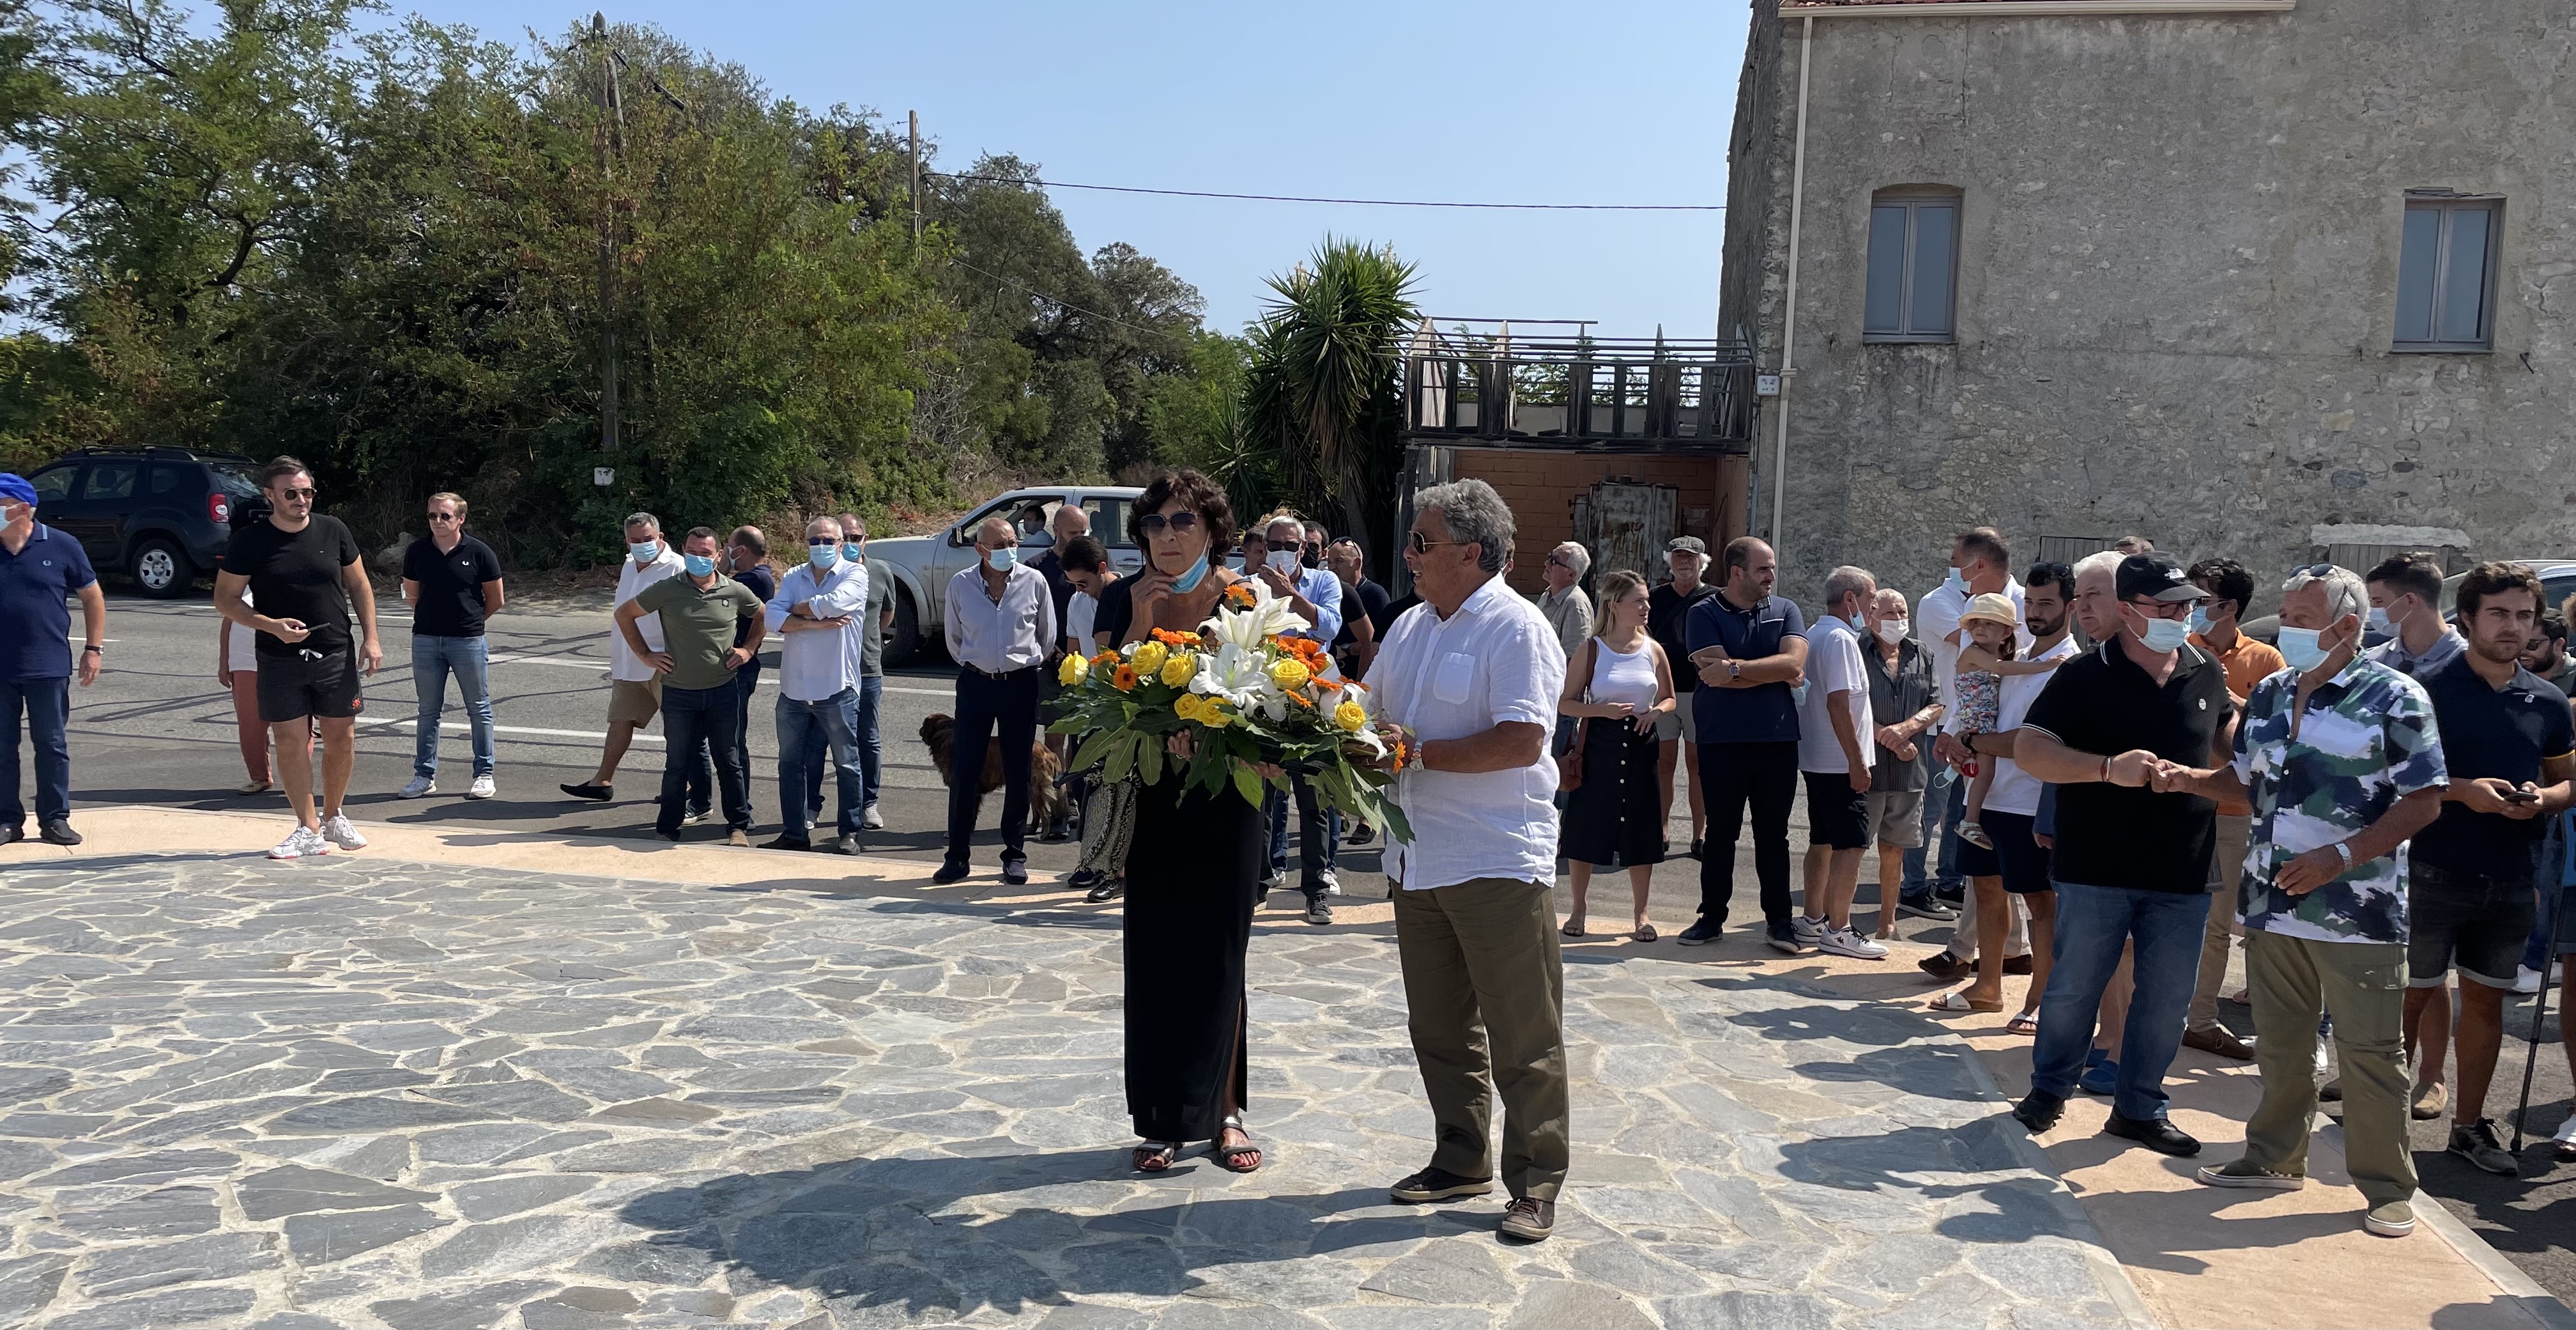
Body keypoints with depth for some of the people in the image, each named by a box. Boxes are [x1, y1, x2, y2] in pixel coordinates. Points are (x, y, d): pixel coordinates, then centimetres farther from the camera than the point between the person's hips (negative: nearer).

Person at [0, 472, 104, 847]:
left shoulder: (61, 546, -1)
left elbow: (92, 597, 6)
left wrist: (93, 648, 1)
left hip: (48, 669, -2)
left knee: (51, 745, 5)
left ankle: (55, 819, 13)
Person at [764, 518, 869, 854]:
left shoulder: (855, 574, -2)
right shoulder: (793, 577, 10)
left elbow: (832, 603, -22)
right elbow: (772, 618, -5)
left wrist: (796, 610, -6)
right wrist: (816, 623, -16)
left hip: (837, 689, -4)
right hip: (793, 688, 5)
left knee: (846, 763, 5)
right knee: (791, 762, 10)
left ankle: (849, 832, 15)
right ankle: (795, 832, 21)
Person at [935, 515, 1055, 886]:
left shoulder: (1034, 581, -4)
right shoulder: (961, 584, -2)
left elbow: (1047, 635, 9)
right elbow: (954, 637, 13)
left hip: (1021, 684, 0)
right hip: (975, 683, 1)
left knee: (1017, 772, 6)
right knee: (963, 771, 0)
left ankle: (1015, 854, 16)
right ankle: (957, 855, 10)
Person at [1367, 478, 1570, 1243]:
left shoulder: (1516, 629, -12)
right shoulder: (1409, 629, 14)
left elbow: (1521, 743, -21)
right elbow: (1376, 718, 22)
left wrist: (1418, 752, -19)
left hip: (1498, 863, -8)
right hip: (1417, 859, 8)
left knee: (1522, 1037, 2)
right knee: (1438, 1029, 16)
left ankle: (1535, 1184, 13)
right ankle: (1461, 1161, 30)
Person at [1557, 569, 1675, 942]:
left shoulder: (1653, 650, 5)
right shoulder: (1591, 650, -2)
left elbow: (1669, 699, 15)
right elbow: (1565, 702, -2)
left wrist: (1656, 711, -7)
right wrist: (1603, 710, -17)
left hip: (1640, 747, 2)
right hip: (1598, 747, -2)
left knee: (1641, 833, 4)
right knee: (1586, 830, 3)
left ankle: (1641, 914, 16)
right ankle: (1578, 909, 18)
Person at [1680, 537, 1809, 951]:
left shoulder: (1785, 610, 7)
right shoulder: (1704, 614, -2)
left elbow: (1794, 662, -11)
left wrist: (1735, 668, -18)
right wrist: (1776, 672, -8)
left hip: (1778, 741, 2)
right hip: (1722, 742, -2)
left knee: (1774, 834, 9)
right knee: (1720, 832, 8)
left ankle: (1779, 920, 17)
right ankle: (1712, 917, 18)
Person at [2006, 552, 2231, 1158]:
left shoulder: (2208, 675, 8)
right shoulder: (2085, 675, -6)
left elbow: (2227, 739, 29)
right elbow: (2029, 748, -12)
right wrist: (2109, 768, -24)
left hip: (2184, 875, 4)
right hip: (2096, 872, -4)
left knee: (2167, 999, 10)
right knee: (2073, 987, 6)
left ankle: (2139, 1107, 25)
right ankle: (2048, 1090, 25)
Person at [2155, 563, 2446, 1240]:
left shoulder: (2394, 697, -8)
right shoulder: (2270, 694, 11)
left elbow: (2424, 801, -10)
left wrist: (2339, 857, -19)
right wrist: (2186, 778, 0)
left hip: (2357, 912, -6)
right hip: (2273, 905, 6)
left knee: (2369, 1054, 2)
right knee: (2279, 1043, 16)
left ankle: (2388, 1188, 16)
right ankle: (2275, 1158, 30)